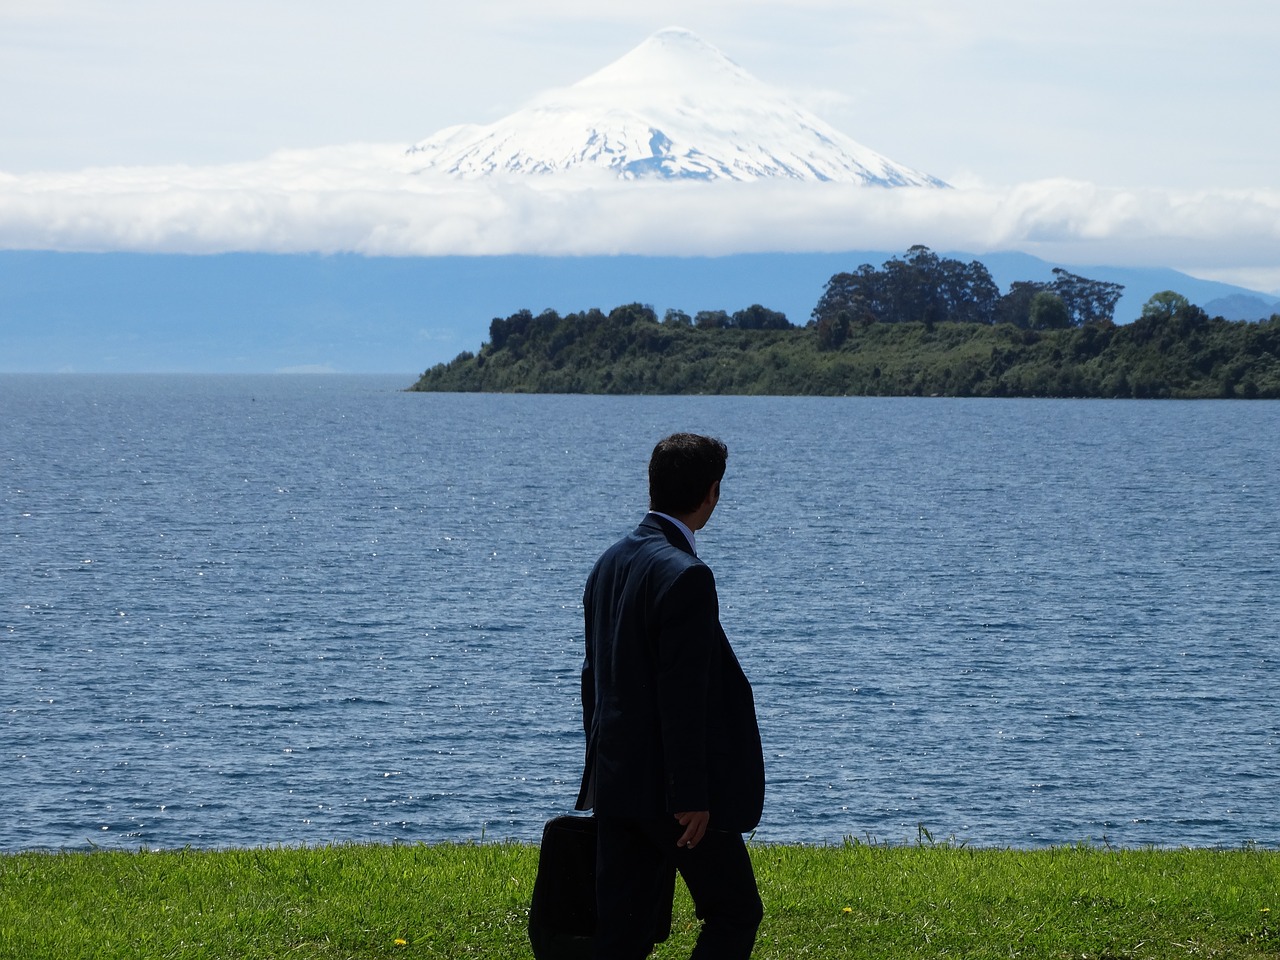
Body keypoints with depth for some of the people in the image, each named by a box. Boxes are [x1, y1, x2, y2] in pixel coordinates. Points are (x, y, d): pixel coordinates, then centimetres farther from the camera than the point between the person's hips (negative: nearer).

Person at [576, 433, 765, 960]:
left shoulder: (611, 561, 10)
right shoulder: (684, 575, -18)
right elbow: (683, 695, -21)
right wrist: (692, 795, -18)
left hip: (616, 780, 8)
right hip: (669, 784, -8)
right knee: (736, 913, 6)